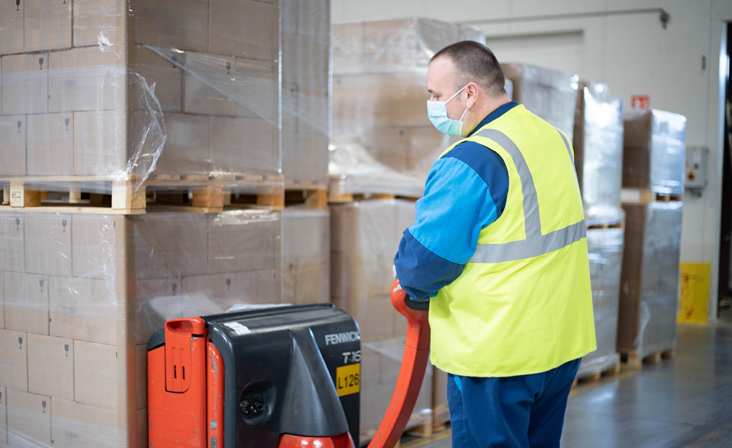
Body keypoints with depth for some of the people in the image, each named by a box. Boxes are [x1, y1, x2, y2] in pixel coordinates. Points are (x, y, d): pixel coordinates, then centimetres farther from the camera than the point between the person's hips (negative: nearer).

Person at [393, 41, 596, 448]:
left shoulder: (472, 161, -22)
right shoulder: (554, 138, 8)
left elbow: (422, 258, -21)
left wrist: (412, 283, 2)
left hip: (500, 352, -9)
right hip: (563, 340, 9)